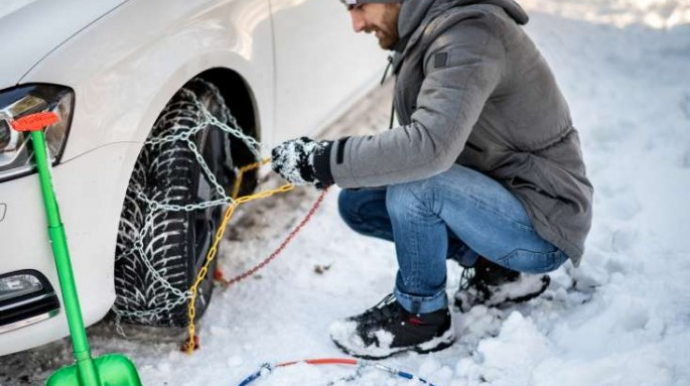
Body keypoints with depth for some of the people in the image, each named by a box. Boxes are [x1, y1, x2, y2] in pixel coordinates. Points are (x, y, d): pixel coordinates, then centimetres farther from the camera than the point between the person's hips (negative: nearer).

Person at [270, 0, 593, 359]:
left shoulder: (470, 34, -23)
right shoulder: (423, 38, 5)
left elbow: (429, 146, -37)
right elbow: (415, 149, 7)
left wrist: (322, 159, -29)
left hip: (543, 230, -9)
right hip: (495, 200, 9)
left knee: (414, 185, -31)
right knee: (356, 201, 5)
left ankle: (421, 316, -6)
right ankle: (496, 269, 8)